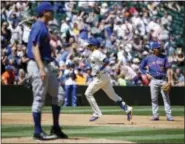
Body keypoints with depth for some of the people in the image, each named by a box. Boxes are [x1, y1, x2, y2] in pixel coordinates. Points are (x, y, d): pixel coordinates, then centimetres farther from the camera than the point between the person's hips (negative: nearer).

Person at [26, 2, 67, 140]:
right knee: (39, 99, -4)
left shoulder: (44, 27, 16)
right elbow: (34, 48, -21)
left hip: (47, 65, 10)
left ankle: (56, 128, 16)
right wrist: (41, 69, -28)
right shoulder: (38, 27, -13)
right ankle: (38, 131, 3)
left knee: (58, 94, 10)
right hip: (38, 65, -10)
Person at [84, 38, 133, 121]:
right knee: (112, 95, 10)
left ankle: (97, 113, -6)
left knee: (88, 93, -5)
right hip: (104, 77, 10)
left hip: (100, 77, -10)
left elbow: (106, 61, -26)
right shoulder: (93, 54, 16)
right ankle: (127, 109, 7)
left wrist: (99, 70, -25)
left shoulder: (96, 53, -14)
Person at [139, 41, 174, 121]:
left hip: (163, 80, 0)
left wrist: (169, 80, -7)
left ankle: (169, 115, -2)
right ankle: (155, 115, 9)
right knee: (154, 99, 2)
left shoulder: (164, 57, 5)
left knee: (166, 98, -3)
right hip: (154, 81, 0)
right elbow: (141, 67, 13)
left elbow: (168, 69, 2)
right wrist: (147, 74, 0)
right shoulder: (148, 58, 4)